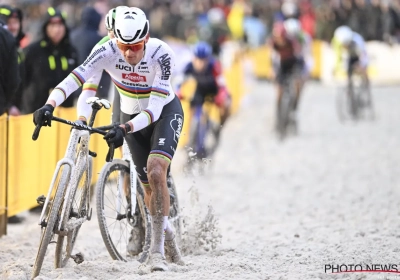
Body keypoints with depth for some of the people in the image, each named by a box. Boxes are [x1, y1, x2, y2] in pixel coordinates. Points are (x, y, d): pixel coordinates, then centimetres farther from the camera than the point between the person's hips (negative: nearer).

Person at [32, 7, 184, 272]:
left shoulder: (161, 54, -32)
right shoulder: (107, 52, -25)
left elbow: (155, 108, -34)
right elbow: (75, 78, -36)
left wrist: (125, 129, -47)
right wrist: (49, 105, -52)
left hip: (165, 111, -3)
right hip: (132, 116, 4)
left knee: (155, 171, -25)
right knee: (149, 187, 6)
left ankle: (157, 249, -21)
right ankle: (168, 238, 31)